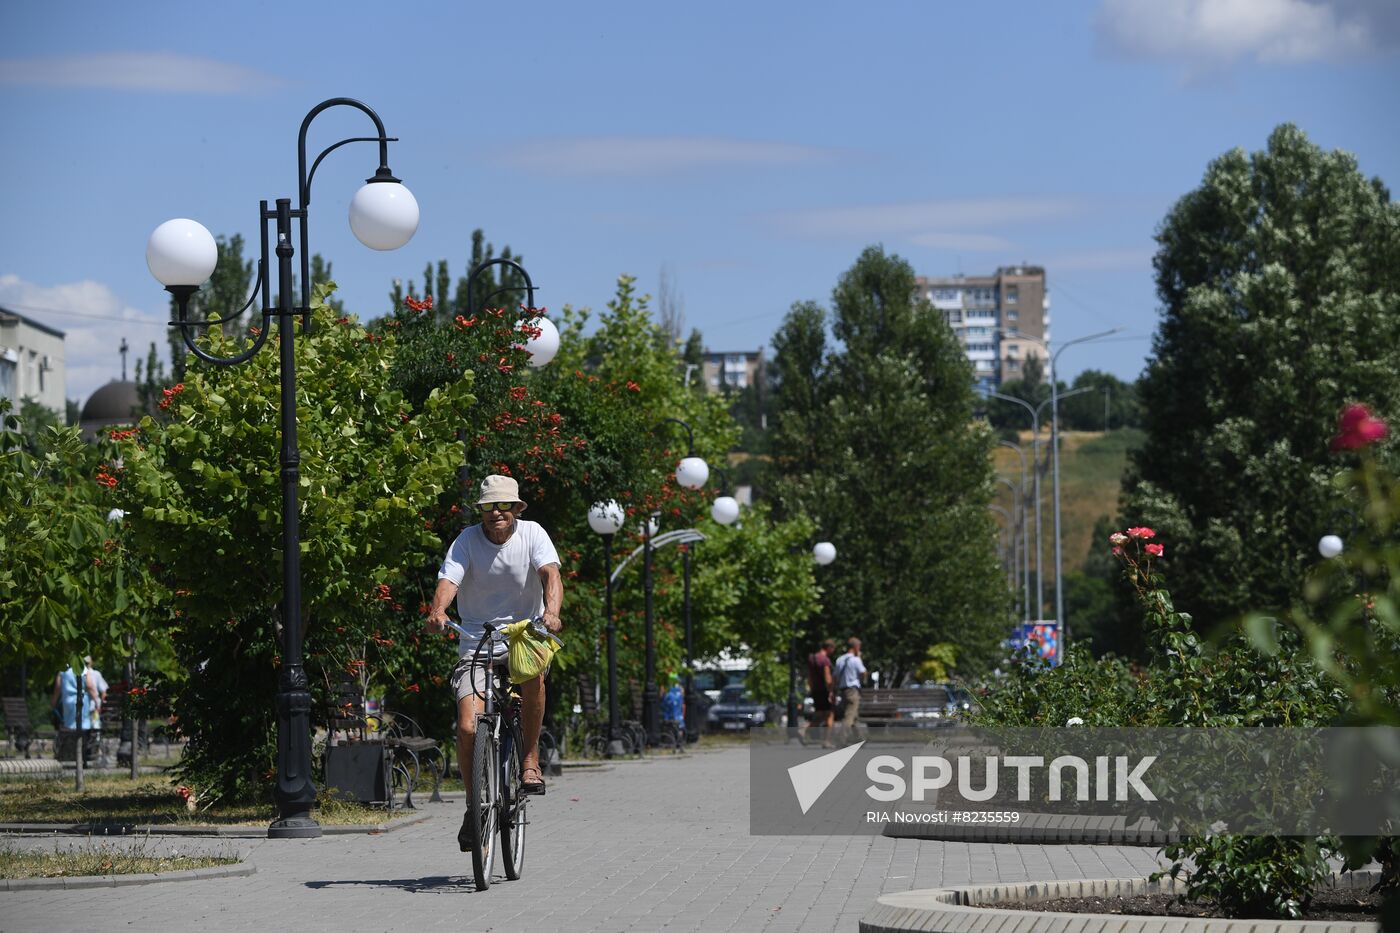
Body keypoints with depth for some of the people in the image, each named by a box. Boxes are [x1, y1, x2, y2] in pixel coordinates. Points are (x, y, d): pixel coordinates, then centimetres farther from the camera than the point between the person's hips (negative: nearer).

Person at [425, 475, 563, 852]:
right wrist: (437, 612, -39)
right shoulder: (468, 540, -3)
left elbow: (551, 574, -19)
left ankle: (530, 758, -18)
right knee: (467, 729, -15)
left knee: (533, 672, -37)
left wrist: (551, 612, -39)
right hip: (476, 646, 1)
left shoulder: (532, 534, -3)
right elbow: (448, 580, -17)